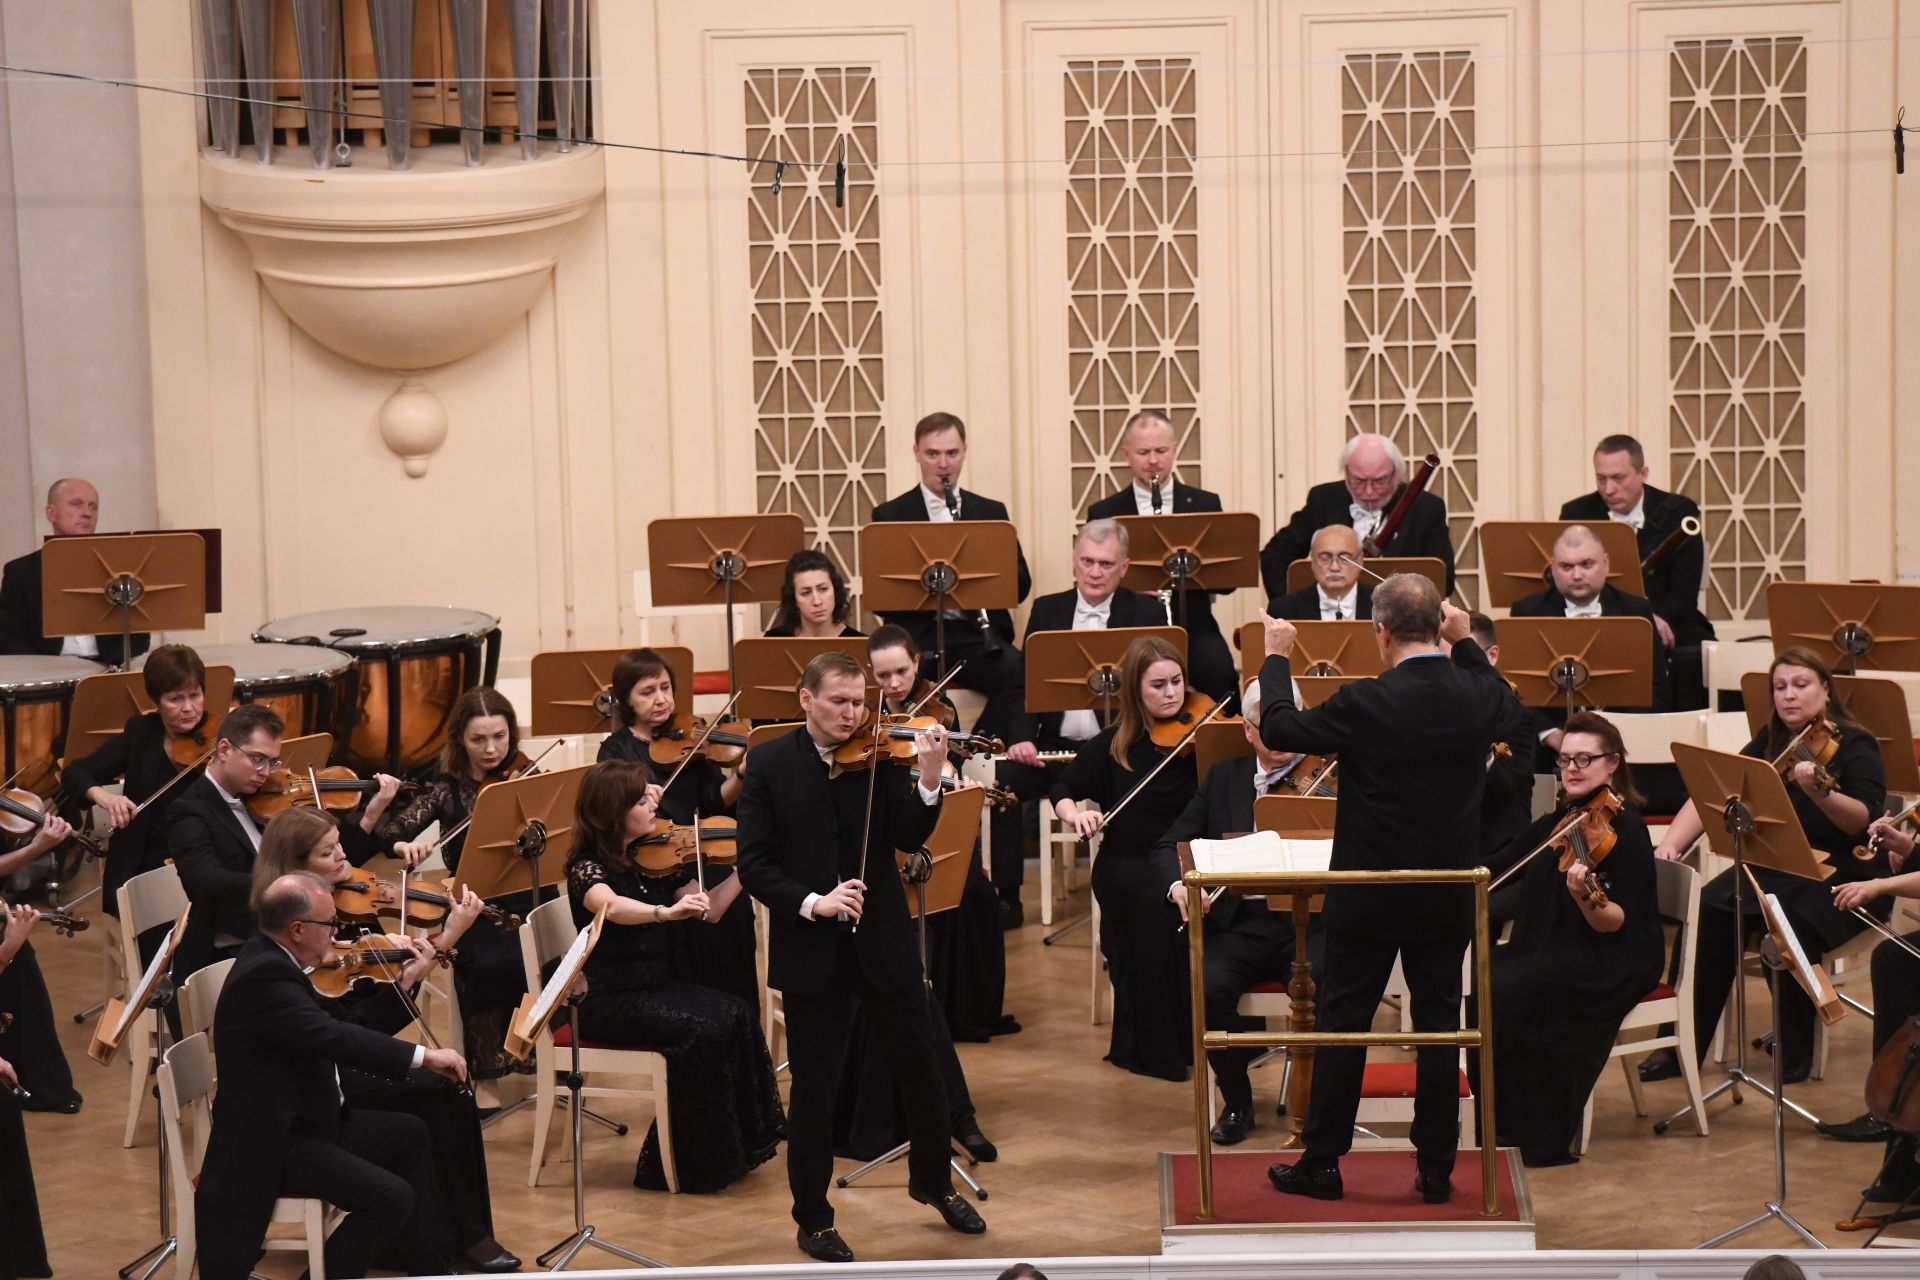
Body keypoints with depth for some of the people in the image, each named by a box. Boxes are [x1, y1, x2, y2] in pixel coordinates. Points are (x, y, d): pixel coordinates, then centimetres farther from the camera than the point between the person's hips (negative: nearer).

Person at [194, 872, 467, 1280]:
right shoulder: (264, 976, -25)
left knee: (410, 1134, 23)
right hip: (269, 1144, -11)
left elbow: (346, 1028, 12)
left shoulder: (273, 961, 8)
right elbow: (336, 1038, -35)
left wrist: (405, 983, 9)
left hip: (306, 1121, 11)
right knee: (391, 1197, -21)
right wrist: (424, 1055, -31)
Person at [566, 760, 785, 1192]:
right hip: (607, 1000, -7)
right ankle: (691, 1162, -15)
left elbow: (708, 912, 10)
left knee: (738, 1015, -16)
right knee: (703, 1028, -27)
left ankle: (740, 1144, -9)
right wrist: (665, 911, -53)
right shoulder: (587, 867, -14)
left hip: (657, 986, 7)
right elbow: (610, 906, -37)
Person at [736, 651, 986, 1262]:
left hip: (882, 939, 2)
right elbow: (754, 866, -7)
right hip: (808, 952, -2)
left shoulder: (880, 756, -1)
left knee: (921, 1062, 12)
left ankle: (933, 1180, 36)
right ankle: (813, 1220, 19)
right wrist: (811, 902, -21)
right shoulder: (768, 765, -4)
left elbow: (910, 838, -13)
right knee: (814, 1085, 4)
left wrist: (929, 781, -30)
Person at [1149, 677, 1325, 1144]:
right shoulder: (1224, 779, 15)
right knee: (1209, 987, -28)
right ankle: (1236, 1100, -4)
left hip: (1307, 922, -2)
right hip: (1239, 923, 2)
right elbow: (1168, 847, 13)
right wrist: (1178, 885, -9)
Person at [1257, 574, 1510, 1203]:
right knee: (1439, 1026, 10)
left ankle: (1322, 1163, 13)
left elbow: (1278, 729, -7)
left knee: (1343, 1024, 7)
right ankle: (1436, 1169, 14)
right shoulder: (1478, 696, -7)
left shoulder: (1366, 703, -19)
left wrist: (1276, 658, 7)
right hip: (1448, 900, 3)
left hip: (1369, 899, -3)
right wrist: (1464, 643, 25)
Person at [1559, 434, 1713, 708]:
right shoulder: (1576, 514, 4)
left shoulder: (1677, 511, 1)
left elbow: (1685, 592, -4)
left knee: (1694, 654, -27)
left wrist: (1657, 619, -26)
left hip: (1666, 628, 0)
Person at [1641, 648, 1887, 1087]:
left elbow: (1864, 819, -23)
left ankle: (1796, 1052, -11)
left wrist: (1820, 793, -42)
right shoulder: (1769, 744, 8)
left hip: (1842, 875, -5)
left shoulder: (1854, 746, -7)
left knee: (1787, 931, -33)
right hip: (1774, 868, 5)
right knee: (1710, 912, -23)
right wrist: (1671, 842, -14)